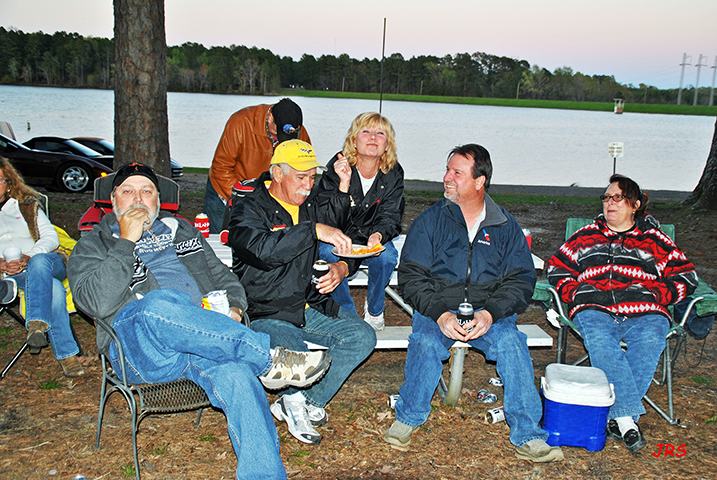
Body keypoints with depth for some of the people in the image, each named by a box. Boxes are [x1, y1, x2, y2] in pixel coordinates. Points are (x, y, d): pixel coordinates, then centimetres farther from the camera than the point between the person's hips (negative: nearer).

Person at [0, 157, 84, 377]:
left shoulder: (27, 205, 21)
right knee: (54, 290, -35)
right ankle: (66, 354, -39)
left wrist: (29, 257, -12)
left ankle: (37, 323, -55)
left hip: (47, 262, 1)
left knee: (39, 261, -39)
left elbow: (51, 237, 8)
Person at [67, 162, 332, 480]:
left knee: (236, 374, -34)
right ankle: (269, 359, -31)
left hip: (205, 339, 3)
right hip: (138, 344, -2)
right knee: (158, 303, -40)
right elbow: (96, 303, -2)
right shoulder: (92, 246, 18)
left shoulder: (182, 230, 30)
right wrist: (128, 241, -3)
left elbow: (223, 276, 29)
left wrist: (234, 308, 6)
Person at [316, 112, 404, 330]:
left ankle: (374, 309, 0)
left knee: (387, 255, -29)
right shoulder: (337, 167, -17)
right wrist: (343, 185, -40)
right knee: (333, 254, -34)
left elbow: (390, 216, -9)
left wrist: (379, 234, -33)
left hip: (372, 239, 2)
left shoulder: (393, 174, -8)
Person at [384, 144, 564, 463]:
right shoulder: (429, 221, 5)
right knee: (426, 342, -31)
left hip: (489, 313, 1)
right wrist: (439, 314, -17)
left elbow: (521, 280, 3)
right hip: (437, 310, 0)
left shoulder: (506, 227, 8)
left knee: (511, 342, -29)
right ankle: (408, 419, -8)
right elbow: (410, 275, 0)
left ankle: (526, 436, -18)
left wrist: (490, 313, -16)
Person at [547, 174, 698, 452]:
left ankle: (616, 416, -34)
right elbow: (557, 268, 22)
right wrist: (575, 293, 3)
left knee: (650, 342, -35)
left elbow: (685, 276, 15)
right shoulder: (586, 236, 25)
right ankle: (627, 418, -37)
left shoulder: (655, 240, 22)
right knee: (600, 341, -35)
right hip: (594, 309, 0)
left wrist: (653, 294, -1)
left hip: (644, 312, 0)